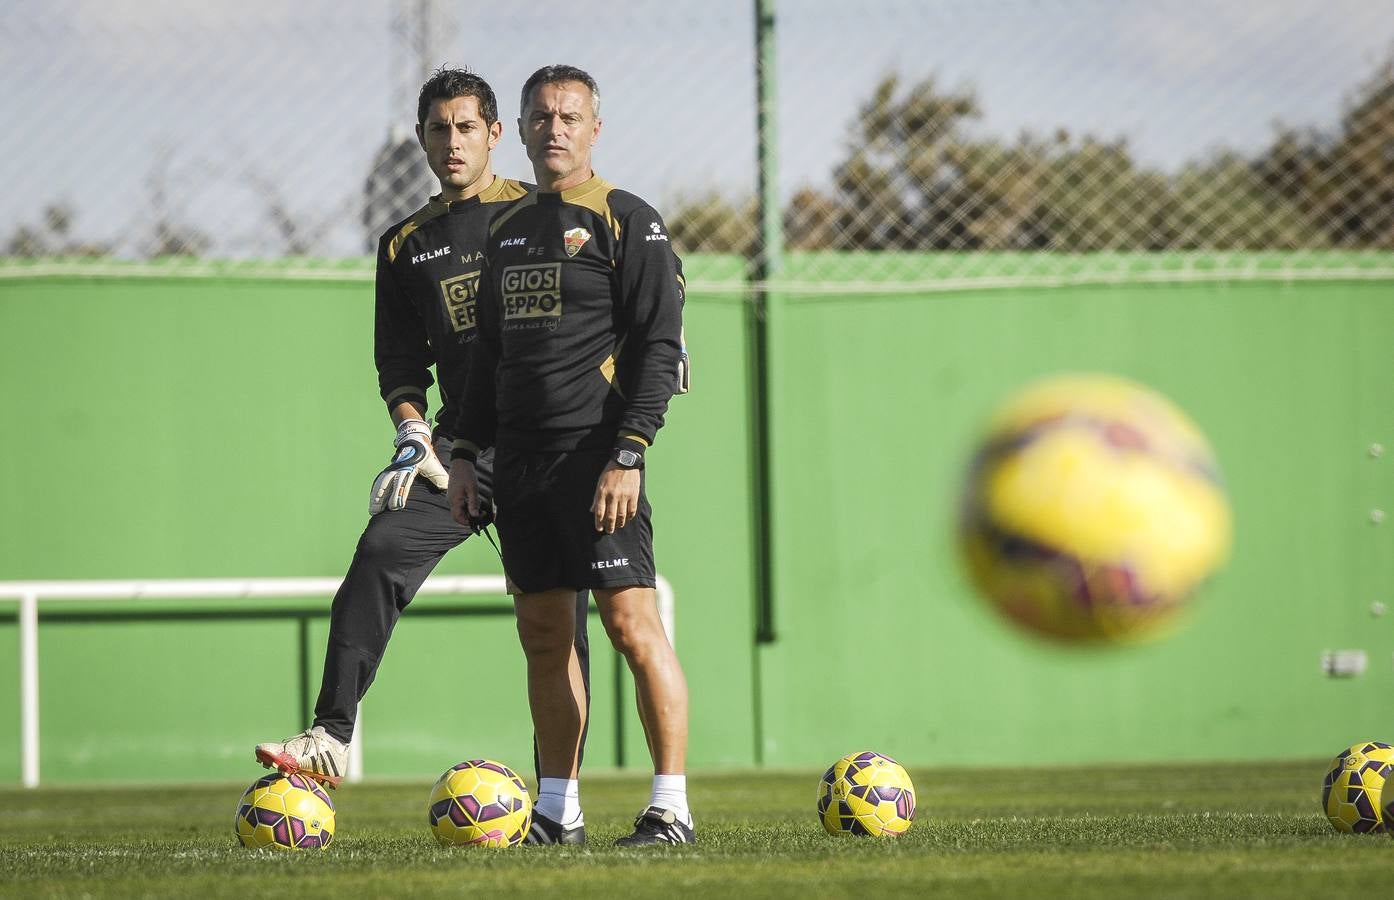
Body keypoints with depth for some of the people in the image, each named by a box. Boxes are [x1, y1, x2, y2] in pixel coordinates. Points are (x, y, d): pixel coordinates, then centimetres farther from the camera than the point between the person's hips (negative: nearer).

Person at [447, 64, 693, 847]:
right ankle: (559, 809, 12)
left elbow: (659, 346, -9)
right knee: (543, 636, 7)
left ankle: (672, 805, -10)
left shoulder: (628, 223, -2)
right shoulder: (508, 230, 18)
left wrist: (628, 456, -17)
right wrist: (466, 452, 14)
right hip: (520, 460, 7)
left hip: (596, 453, -7)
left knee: (633, 623, -12)